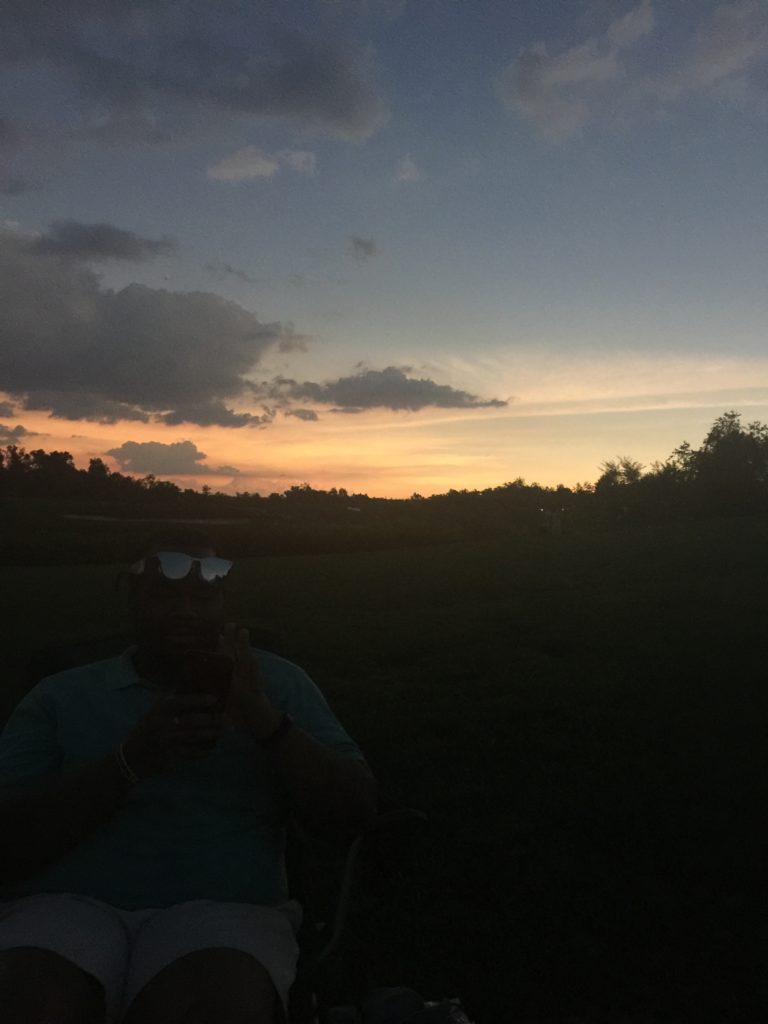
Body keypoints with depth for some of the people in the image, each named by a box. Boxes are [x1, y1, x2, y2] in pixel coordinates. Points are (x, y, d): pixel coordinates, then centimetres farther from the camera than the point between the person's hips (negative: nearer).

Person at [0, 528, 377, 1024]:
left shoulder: (276, 682, 12)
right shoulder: (61, 696, 12)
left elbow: (356, 809, 4)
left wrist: (265, 721, -12)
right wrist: (129, 762, -14)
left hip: (224, 908, 0)